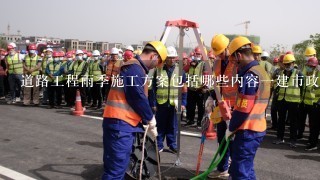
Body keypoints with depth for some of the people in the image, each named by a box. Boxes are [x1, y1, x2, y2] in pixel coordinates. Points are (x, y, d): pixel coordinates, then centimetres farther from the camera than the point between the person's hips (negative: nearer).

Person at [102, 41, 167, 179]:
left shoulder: (134, 67, 21)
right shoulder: (135, 68, -11)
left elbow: (137, 97, 23)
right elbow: (138, 98, -15)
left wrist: (147, 120, 19)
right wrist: (151, 120, -2)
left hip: (122, 122, 10)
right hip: (121, 123, -10)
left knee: (118, 166, 14)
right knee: (116, 168, -11)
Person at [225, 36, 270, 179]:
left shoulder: (250, 75, -18)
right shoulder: (261, 71, 13)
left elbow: (243, 109, -19)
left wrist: (231, 128, -7)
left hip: (248, 130, -10)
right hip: (257, 127, 10)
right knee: (246, 168, 19)